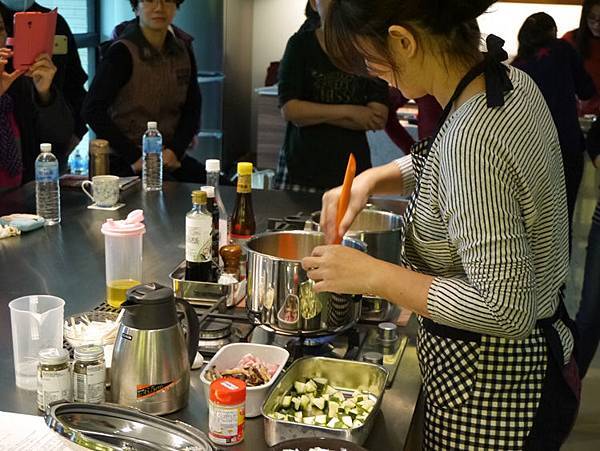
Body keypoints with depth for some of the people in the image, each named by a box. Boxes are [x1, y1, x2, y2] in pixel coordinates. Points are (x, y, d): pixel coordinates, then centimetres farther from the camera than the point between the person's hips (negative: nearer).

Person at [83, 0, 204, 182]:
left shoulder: (183, 50, 8)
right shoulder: (122, 52, -10)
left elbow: (192, 107, 10)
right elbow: (93, 110, -14)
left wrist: (175, 150, -7)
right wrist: (134, 157, -18)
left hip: (171, 157, 6)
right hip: (124, 162, -6)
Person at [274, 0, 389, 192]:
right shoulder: (300, 45, 2)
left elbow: (379, 117, -7)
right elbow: (289, 109, -7)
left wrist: (312, 114, -10)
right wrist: (348, 112, -12)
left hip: (352, 168, 0)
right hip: (300, 167, 0)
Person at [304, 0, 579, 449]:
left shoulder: (472, 138, -32)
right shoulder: (511, 81, -3)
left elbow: (505, 310, -31)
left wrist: (373, 275, -25)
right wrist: (371, 179, 1)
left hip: (489, 393, -9)